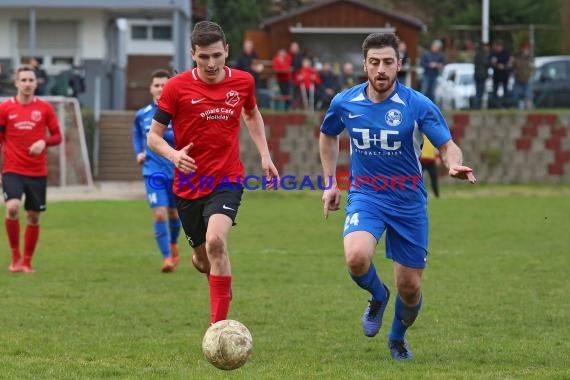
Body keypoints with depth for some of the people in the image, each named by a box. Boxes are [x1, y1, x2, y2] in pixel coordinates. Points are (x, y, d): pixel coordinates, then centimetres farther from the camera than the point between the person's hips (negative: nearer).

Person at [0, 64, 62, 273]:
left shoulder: (44, 108, 3)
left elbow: (57, 136, 7)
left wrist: (44, 142, -15)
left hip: (38, 172, 2)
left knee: (33, 217, 5)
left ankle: (27, 262, 19)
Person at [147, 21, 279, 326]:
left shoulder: (243, 81, -1)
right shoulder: (176, 87, -9)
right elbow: (153, 136, -4)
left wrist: (265, 155, 12)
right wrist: (174, 155, -25)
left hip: (227, 180, -1)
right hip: (189, 184, 1)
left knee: (216, 241, -26)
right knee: (202, 258, 13)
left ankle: (219, 328, -24)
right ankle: (218, 279, 52)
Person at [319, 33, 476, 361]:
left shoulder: (418, 105, -13)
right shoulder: (345, 103, -5)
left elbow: (447, 145, -12)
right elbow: (328, 135, 17)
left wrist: (455, 165, -36)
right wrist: (331, 182, 12)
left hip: (409, 202, 0)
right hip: (365, 196, 0)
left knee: (410, 287, 3)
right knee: (357, 257, -30)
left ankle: (398, 339, 37)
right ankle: (378, 296, 7)